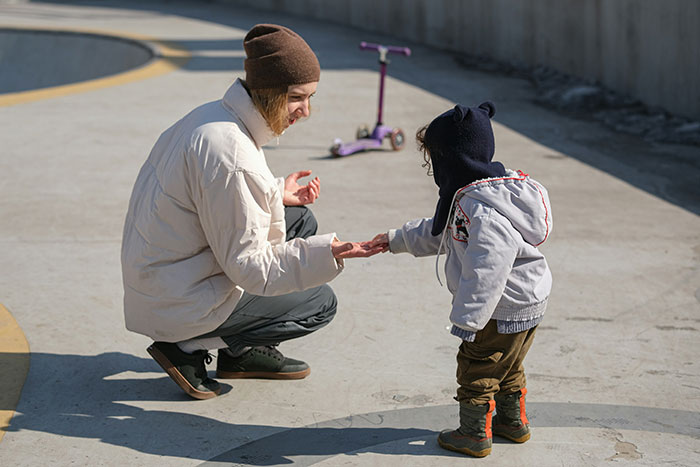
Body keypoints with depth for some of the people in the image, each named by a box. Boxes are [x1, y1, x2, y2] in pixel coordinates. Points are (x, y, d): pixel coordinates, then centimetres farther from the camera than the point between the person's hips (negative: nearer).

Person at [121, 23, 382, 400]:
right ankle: (189, 347, 1)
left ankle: (245, 352, 21)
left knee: (301, 221, 15)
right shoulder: (229, 153, -29)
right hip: (179, 304, -10)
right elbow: (248, 266, -24)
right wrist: (324, 254, -28)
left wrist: (277, 194, 10)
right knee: (320, 304, 0)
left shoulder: (212, 115, 1)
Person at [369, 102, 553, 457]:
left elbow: (486, 272, -33)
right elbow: (439, 233, 22)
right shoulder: (468, 197, 7)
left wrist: (467, 320, -29)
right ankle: (513, 422, 39)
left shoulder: (482, 210, -29)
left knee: (476, 368, 5)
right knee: (507, 367, 25)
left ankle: (474, 434, 18)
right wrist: (396, 240, 25)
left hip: (502, 311, -10)